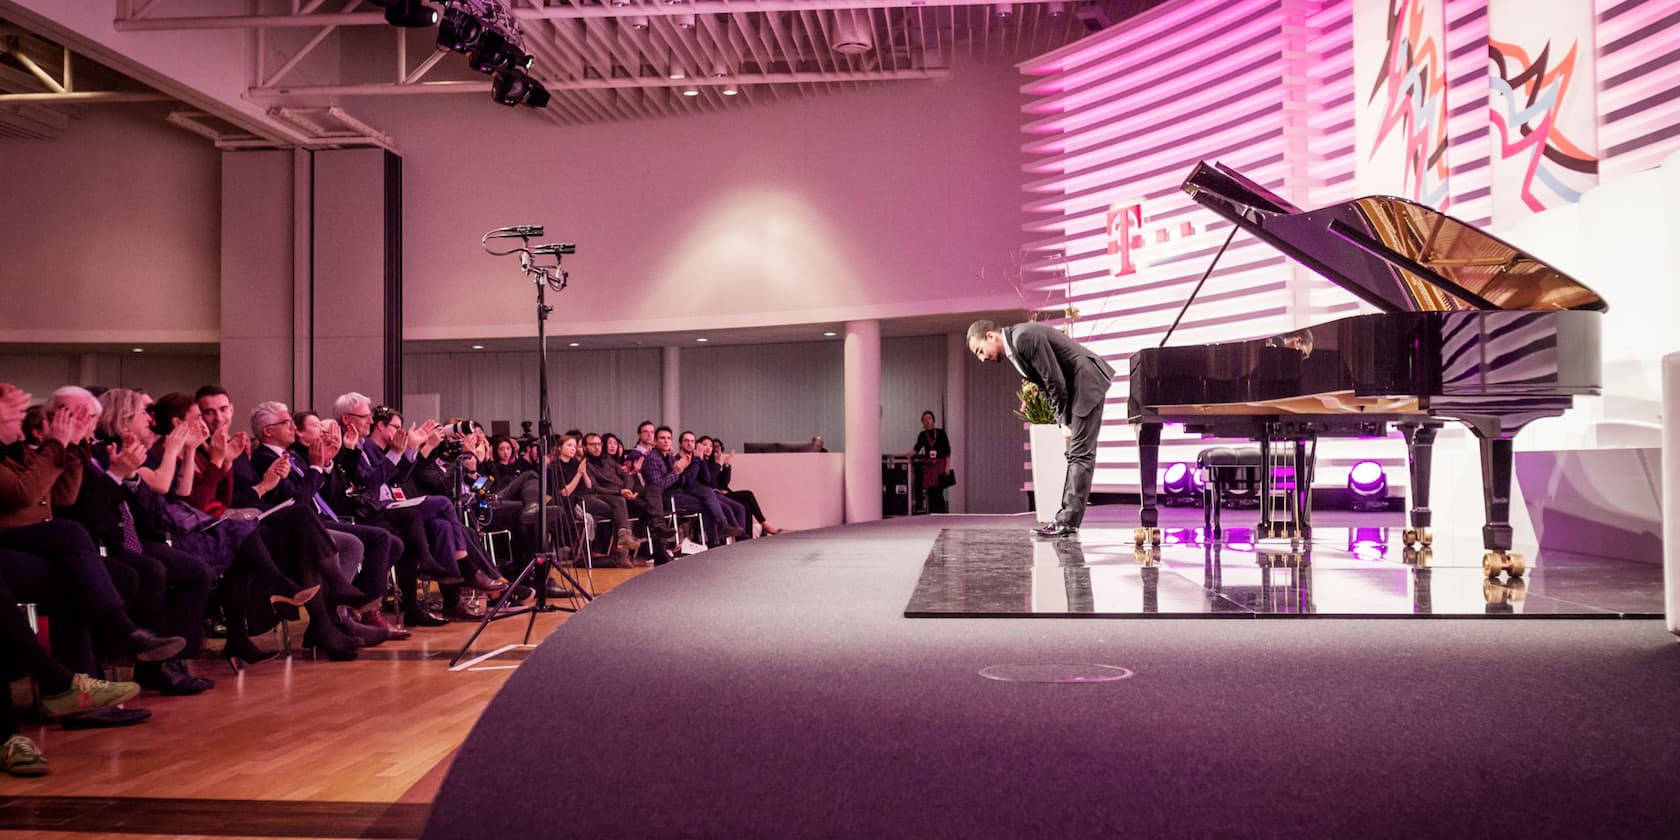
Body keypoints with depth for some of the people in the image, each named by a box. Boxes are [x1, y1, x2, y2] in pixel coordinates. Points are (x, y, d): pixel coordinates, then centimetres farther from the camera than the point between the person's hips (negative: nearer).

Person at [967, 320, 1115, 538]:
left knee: (1080, 453, -11)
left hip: (1086, 382, -11)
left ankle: (1068, 521, -13)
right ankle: (1066, 518, 10)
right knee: (1075, 453, 8)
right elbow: (1046, 386, 13)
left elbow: (1055, 381, -20)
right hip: (1073, 388, 11)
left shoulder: (1024, 337, -20)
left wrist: (1065, 421, -10)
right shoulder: (1012, 350, 11)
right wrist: (1062, 422, 3)